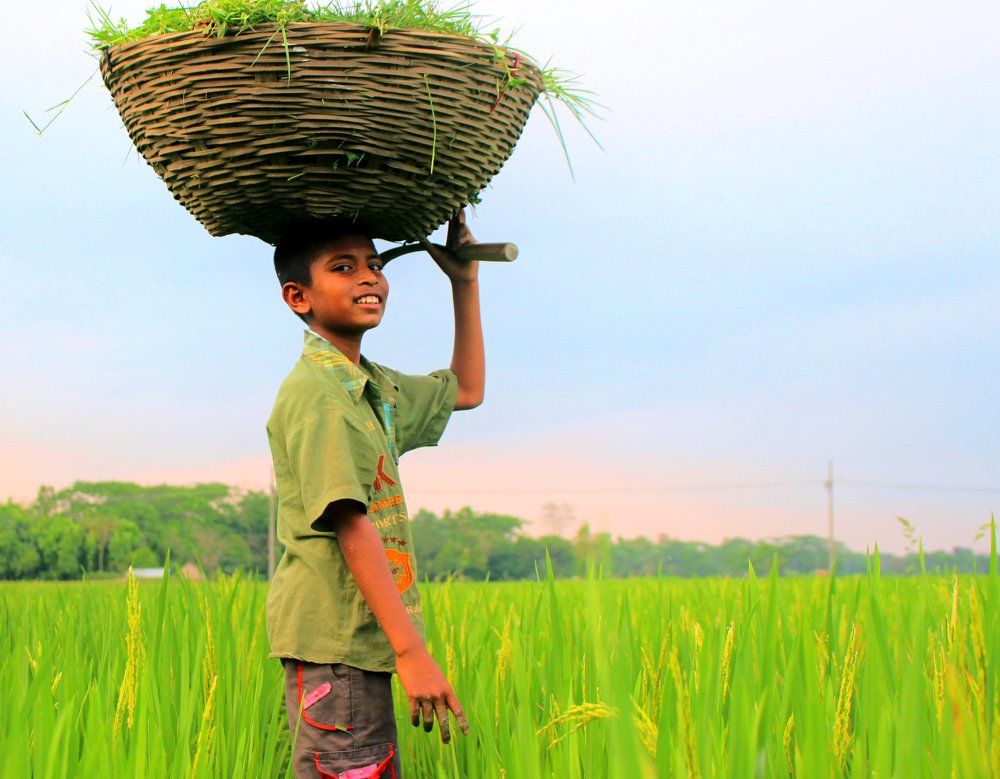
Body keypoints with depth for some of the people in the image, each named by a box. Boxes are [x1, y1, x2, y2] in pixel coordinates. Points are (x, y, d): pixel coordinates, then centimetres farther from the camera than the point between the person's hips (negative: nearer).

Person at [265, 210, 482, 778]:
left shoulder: (376, 387, 15)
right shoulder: (316, 392, -15)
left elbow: (467, 391, 31)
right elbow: (351, 524, -22)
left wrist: (465, 283, 22)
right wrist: (412, 652, -26)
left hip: (365, 642, 9)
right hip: (332, 644, -9)